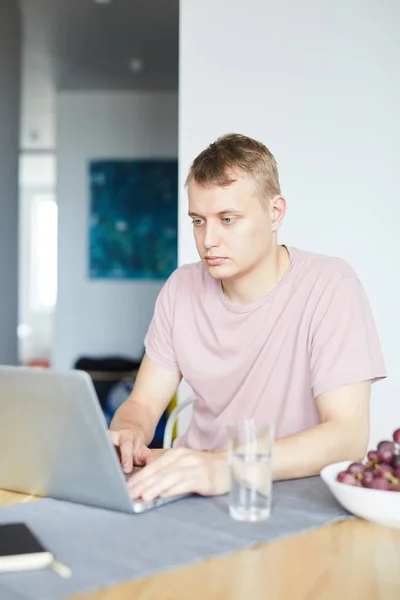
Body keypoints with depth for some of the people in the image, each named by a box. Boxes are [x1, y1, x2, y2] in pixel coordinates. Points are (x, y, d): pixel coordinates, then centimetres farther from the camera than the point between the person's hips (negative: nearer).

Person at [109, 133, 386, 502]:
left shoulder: (330, 286, -13)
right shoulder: (182, 289, 3)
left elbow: (349, 436, -22)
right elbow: (143, 403, 6)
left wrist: (226, 466, -37)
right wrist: (126, 435, -19)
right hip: (197, 492, 4)